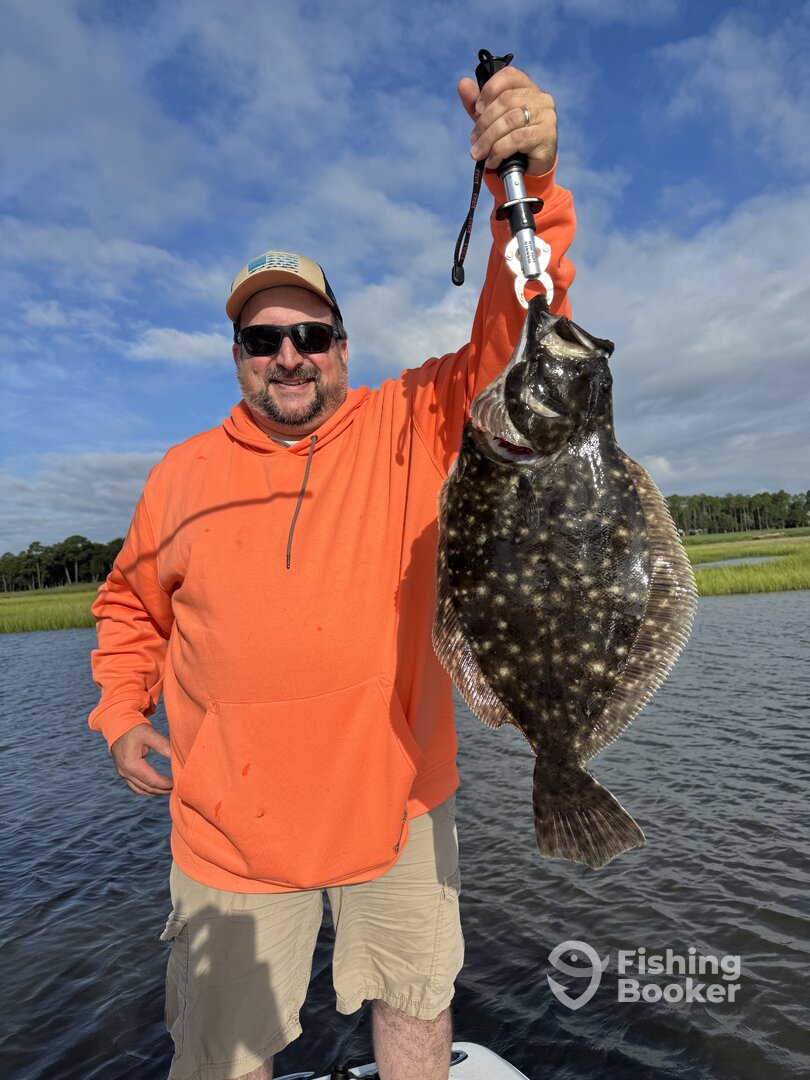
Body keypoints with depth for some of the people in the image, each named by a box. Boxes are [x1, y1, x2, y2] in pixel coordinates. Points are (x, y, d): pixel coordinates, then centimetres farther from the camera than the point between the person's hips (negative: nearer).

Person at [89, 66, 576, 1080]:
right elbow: (131, 604, 14)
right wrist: (123, 716, 4)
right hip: (230, 820, 2)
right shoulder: (182, 473, 2)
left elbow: (513, 343, -14)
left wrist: (526, 187, -27)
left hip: (399, 800, 0)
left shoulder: (408, 426, -3)